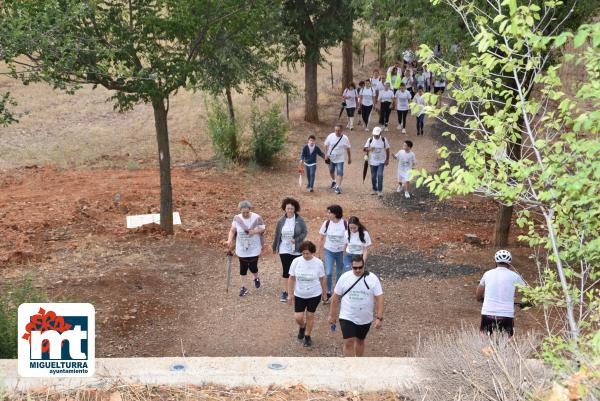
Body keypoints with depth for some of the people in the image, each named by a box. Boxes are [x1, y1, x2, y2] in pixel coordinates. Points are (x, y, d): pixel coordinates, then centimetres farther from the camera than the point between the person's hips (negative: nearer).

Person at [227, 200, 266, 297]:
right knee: (243, 268, 5)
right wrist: (230, 240, -27)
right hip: (241, 249, 2)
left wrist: (255, 231, -22)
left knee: (252, 267, 2)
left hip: (254, 248, -2)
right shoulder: (237, 218, -7)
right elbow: (232, 230, -10)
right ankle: (244, 287, 17)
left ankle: (256, 278, 36)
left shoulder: (257, 218, -11)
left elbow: (263, 228, -3)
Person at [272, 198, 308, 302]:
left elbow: (305, 232, -6)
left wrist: (296, 240, -21)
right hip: (284, 250, 1)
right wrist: (275, 248, 13)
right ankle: (285, 292, 11)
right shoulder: (281, 221, -3)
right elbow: (277, 235, 6)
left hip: (296, 250, -1)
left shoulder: (300, 220, -9)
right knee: (286, 270, 2)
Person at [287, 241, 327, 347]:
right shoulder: (296, 262, -11)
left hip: (314, 295, -1)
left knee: (310, 316, 8)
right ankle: (302, 327, 36)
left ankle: (307, 336, 30)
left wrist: (324, 294, 7)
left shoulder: (318, 263, -13)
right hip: (299, 295, 1)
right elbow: (291, 279, -2)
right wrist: (290, 295, -1)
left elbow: (322, 279, 0)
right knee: (298, 317, 0)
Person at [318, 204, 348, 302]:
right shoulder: (326, 223, -9)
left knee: (339, 274, 10)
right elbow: (322, 239, 2)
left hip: (341, 252, 0)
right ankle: (328, 293, 9)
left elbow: (348, 239, -4)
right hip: (329, 251, 0)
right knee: (328, 273, -9)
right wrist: (319, 252, 6)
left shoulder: (344, 224, -13)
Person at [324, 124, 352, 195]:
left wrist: (349, 158, 7)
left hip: (340, 159, -2)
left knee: (340, 173, -15)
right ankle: (333, 181, 49)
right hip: (331, 158, 2)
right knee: (331, 171, 22)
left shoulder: (345, 138, -11)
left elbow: (348, 149, 1)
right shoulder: (330, 136, -10)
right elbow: (326, 145, 0)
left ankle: (338, 187, -16)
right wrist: (326, 155, -7)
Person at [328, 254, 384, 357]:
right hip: (347, 318, -1)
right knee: (349, 342, -11)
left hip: (365, 319, 1)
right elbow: (336, 297, 2)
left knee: (360, 341, 19)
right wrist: (332, 315, 5)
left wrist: (379, 318, -16)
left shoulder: (372, 278, -9)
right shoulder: (344, 277, -6)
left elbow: (379, 298, -10)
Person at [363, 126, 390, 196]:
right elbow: (364, 149, -7)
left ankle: (380, 190, -6)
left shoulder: (383, 140, -4)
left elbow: (387, 149, 5)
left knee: (380, 175, -15)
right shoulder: (370, 140, -4)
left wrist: (387, 159, 2)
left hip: (381, 161, -2)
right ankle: (374, 190, 24)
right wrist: (369, 149, -30)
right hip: (372, 161, 2)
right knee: (373, 176, 9)